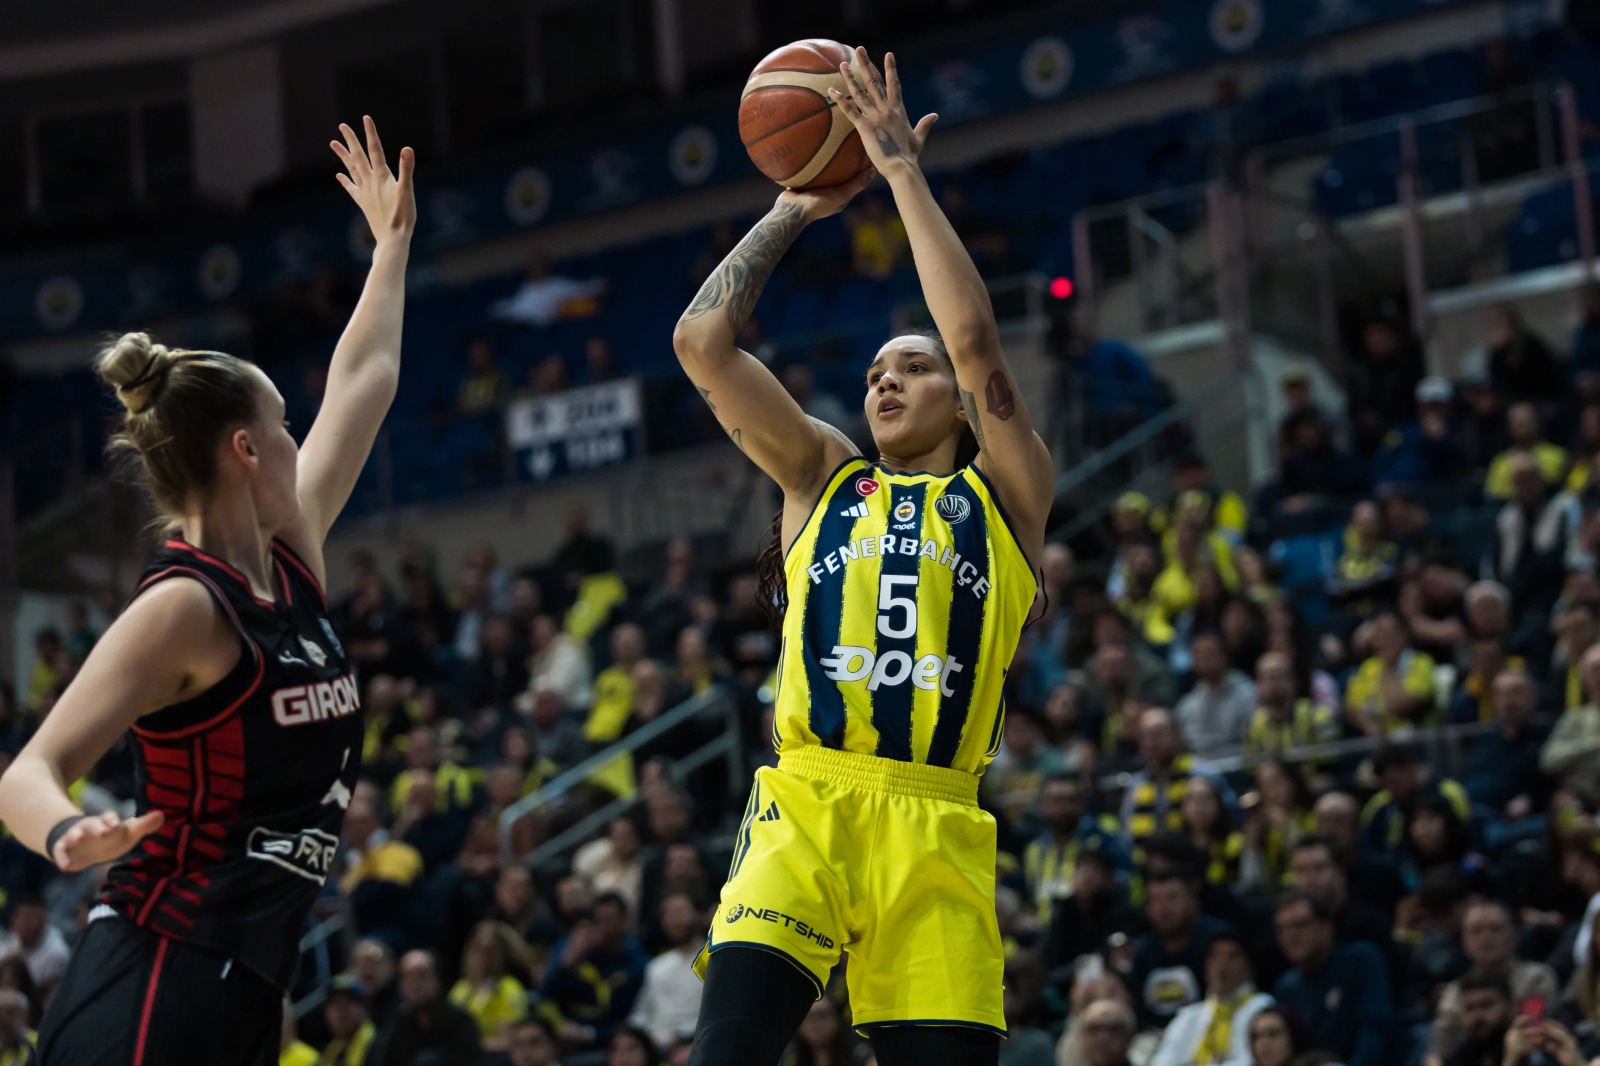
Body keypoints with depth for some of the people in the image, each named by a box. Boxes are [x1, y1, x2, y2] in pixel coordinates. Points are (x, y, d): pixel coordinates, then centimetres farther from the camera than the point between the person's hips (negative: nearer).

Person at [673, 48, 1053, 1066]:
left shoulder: (1005, 496, 14)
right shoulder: (823, 478, 21)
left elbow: (975, 338, 0)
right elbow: (702, 342, 12)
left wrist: (903, 170, 5)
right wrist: (795, 212, 17)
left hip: (934, 835, -1)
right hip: (803, 806, 1)